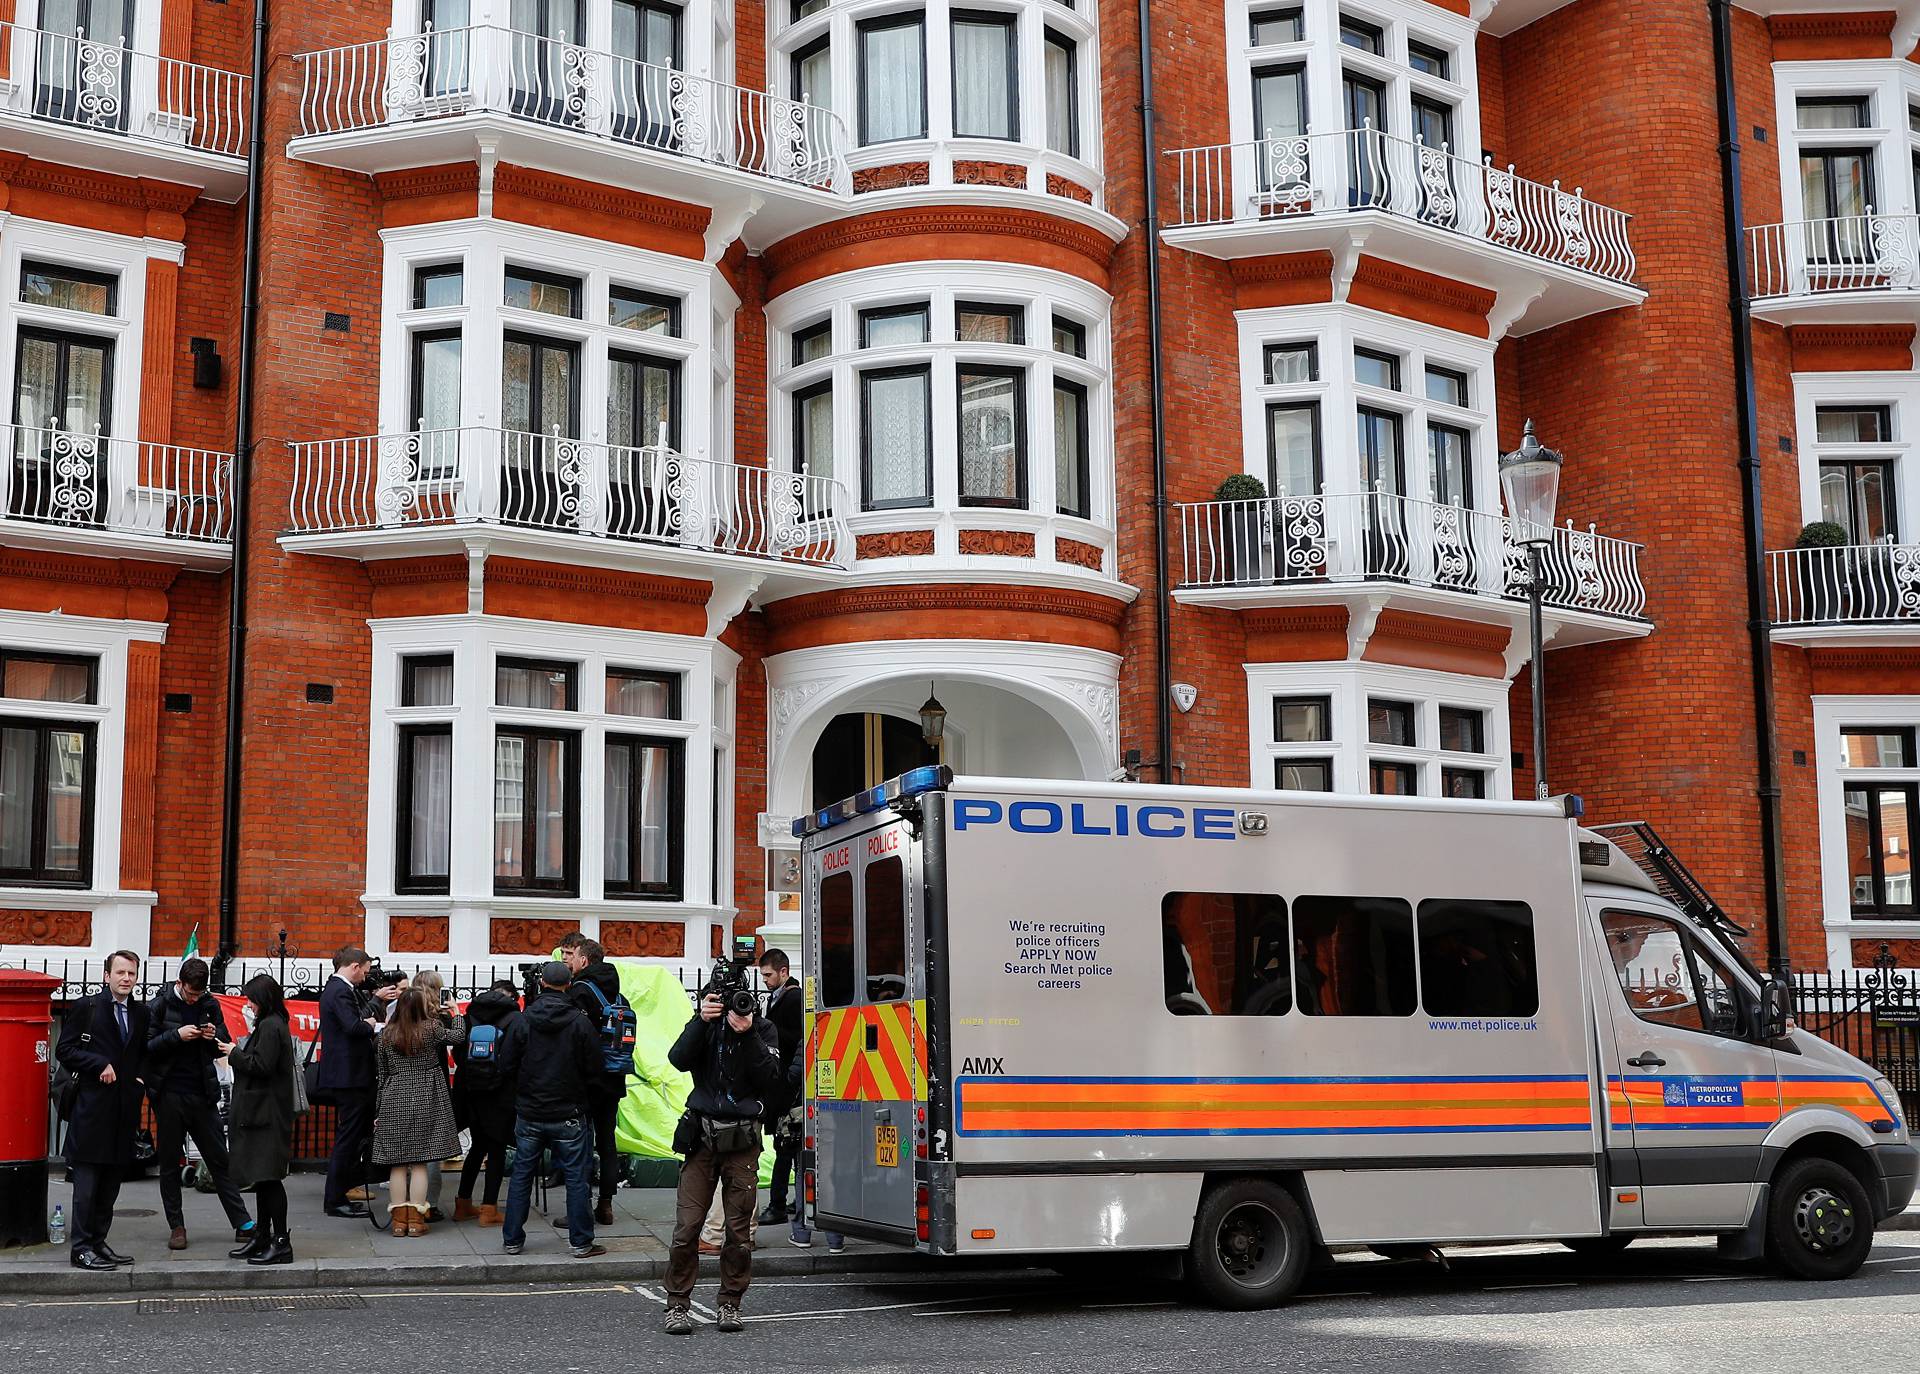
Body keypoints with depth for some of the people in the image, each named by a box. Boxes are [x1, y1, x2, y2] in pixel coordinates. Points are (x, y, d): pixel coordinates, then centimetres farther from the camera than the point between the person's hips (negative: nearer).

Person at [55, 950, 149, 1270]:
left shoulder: (140, 1013, 14)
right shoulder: (86, 1007, -1)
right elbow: (65, 1050, -5)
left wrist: (141, 1078, 7)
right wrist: (101, 1065, -13)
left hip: (124, 1108, 5)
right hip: (92, 1107, -5)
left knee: (111, 1182, 9)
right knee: (87, 1181, -5)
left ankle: (98, 1241, 16)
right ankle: (81, 1247, -2)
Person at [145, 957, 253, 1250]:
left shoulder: (209, 1006, 6)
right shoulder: (158, 1006, -3)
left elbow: (223, 1048, 13)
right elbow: (145, 1047, -8)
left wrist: (215, 1036, -9)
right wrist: (177, 1036, -21)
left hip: (202, 1093, 2)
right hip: (169, 1094, -2)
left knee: (219, 1159, 4)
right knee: (170, 1162, 6)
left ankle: (242, 1224, 4)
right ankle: (177, 1226, 15)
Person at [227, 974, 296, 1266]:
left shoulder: (270, 1026, -15)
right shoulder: (271, 1024, 16)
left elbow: (261, 1065, -20)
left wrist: (234, 1053, -9)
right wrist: (238, 1054, 9)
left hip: (267, 1112, -11)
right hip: (262, 1111, 11)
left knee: (268, 1176, -9)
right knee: (262, 1176, 15)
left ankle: (281, 1242, -7)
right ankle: (263, 1236, 22)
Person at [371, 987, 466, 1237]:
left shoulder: (386, 1035, 4)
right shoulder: (431, 1028, -6)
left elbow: (381, 1075, 8)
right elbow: (458, 1037, 11)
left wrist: (379, 1109, 15)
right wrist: (457, 1014, 29)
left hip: (394, 1101, 2)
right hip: (425, 1101, -2)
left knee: (397, 1164, 6)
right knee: (420, 1162, 1)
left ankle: (398, 1219, 6)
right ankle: (415, 1219, 1)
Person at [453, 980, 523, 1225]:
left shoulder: (471, 1016, 6)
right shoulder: (514, 1019, -8)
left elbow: (457, 1053, 8)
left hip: (471, 1092, 5)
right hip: (500, 1094, -5)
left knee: (478, 1146, 19)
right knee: (497, 1149, 4)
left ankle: (463, 1204, 23)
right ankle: (489, 1209, 2)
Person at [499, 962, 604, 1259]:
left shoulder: (522, 1020, -5)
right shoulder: (580, 1022, -10)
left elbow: (508, 1064, -1)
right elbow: (594, 1067, -6)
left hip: (530, 1114, 2)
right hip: (569, 1114, -2)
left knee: (521, 1176, 13)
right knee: (576, 1178, 5)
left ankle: (512, 1239, 18)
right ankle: (581, 1242, 7)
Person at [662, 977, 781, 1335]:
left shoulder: (763, 1029, 5)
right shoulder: (705, 1023, 7)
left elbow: (770, 1081, -8)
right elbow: (678, 1060, -10)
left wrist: (748, 1035, -16)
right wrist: (701, 1021, -20)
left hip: (742, 1140, 0)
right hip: (702, 1136, 0)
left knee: (739, 1230, 3)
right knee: (687, 1226, -3)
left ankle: (730, 1304, 16)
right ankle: (678, 1305, 6)